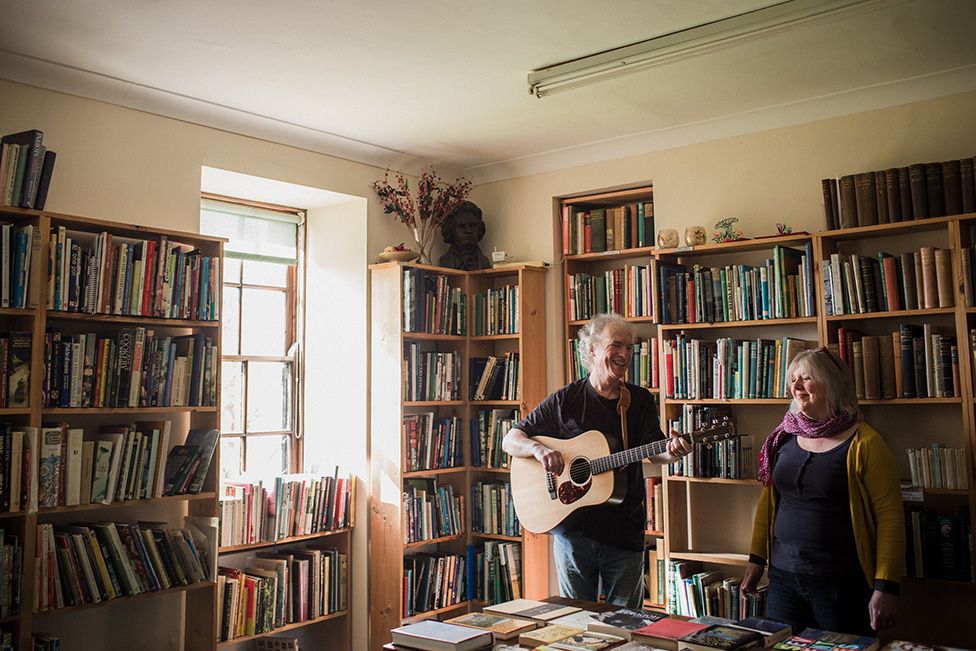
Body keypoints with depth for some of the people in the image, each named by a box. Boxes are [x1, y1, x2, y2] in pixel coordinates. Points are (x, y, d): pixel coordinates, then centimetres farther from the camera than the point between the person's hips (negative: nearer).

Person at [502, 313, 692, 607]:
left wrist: (671, 452, -31)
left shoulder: (639, 400, 4)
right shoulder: (565, 400, -2)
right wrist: (537, 448, -21)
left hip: (625, 530, 1)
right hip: (572, 527, -1)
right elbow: (510, 440, 0)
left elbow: (653, 449, -8)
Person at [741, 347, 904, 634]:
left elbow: (890, 515, -11)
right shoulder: (784, 438, 6)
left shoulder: (863, 443, -9)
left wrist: (886, 586, -16)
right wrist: (756, 558, 13)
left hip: (843, 583, -4)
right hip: (783, 577, 5)